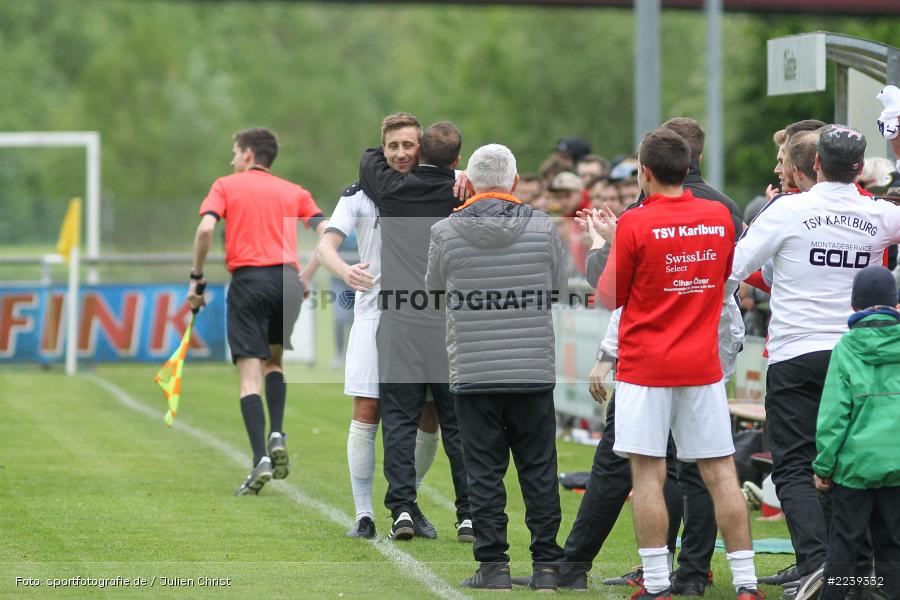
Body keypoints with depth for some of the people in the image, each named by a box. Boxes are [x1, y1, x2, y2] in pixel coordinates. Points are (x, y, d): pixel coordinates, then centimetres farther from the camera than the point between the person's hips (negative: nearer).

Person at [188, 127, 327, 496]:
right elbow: (327, 233, 6)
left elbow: (206, 229, -7)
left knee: (250, 377, -4)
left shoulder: (226, 186, 10)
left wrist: (196, 279, 1)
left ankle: (260, 460, -16)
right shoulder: (294, 192, 18)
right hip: (287, 279, 3)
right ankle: (277, 437, 4)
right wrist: (306, 278, 12)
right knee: (273, 362, 24)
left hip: (248, 280, -3)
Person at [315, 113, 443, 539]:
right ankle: (363, 514, -2)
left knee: (430, 416, 2)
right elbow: (326, 244, -9)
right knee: (366, 413, -7)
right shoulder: (359, 195, 0)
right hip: (374, 312, -2)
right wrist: (345, 271, -31)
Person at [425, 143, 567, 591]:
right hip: (534, 370, 1)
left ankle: (493, 565, 4)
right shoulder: (543, 229, -3)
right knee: (539, 470, 8)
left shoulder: (445, 233, -5)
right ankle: (546, 566, 8)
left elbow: (435, 288, 10)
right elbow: (560, 288, 9)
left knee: (485, 471, 5)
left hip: (473, 373, -1)